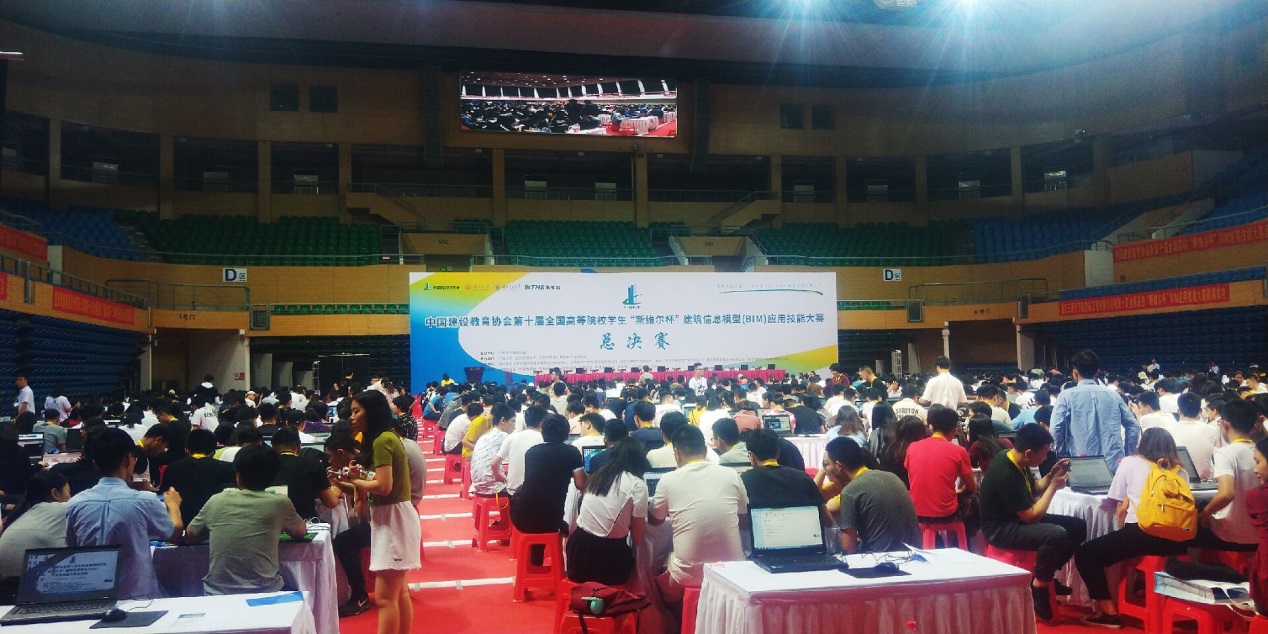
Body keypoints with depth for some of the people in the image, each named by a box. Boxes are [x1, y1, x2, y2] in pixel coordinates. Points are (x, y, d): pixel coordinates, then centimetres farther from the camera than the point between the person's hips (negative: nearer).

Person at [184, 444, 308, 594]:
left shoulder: (216, 501, 3)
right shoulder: (280, 503, -3)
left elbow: (189, 538, 18)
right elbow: (300, 532, 16)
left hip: (217, 593, 2)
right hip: (262, 593, -2)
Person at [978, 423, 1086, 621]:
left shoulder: (1015, 460, -1)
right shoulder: (1005, 475, -29)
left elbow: (1033, 490, 17)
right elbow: (1031, 516, -23)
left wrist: (1051, 476, -1)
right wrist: (1053, 487, -14)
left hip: (1020, 517, 10)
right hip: (1001, 528, -10)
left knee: (1077, 527, 3)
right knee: (1057, 535, -31)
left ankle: (1045, 575, 15)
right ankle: (1038, 588, -11)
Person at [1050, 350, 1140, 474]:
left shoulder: (1067, 396, -2)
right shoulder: (1113, 396, 9)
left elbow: (1056, 429, -9)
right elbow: (1133, 426, 10)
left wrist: (1063, 453, 5)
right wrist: (1126, 454, 17)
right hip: (1114, 466, 3)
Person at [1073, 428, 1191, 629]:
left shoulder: (1130, 462, 15)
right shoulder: (1180, 471, 22)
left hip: (1143, 533, -5)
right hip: (1176, 540, 5)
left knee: (1084, 554, 9)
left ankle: (1110, 613, 1)